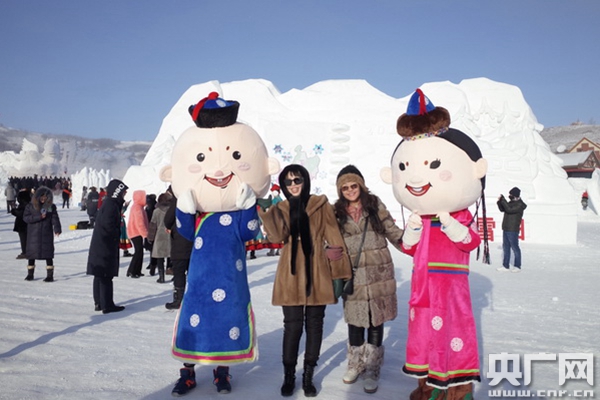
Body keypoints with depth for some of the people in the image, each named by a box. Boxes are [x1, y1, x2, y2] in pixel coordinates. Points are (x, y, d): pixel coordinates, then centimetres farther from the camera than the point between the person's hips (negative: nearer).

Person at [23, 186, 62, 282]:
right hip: (33, 234, 1)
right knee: (31, 254, 9)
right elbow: (25, 217, -5)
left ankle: (50, 275, 5)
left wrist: (57, 229, -18)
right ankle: (30, 274, 24)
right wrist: (38, 217, -16)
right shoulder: (30, 206, 2)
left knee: (48, 255, -1)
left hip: (47, 234, -1)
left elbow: (55, 218, -3)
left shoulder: (51, 206, 3)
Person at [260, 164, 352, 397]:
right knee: (292, 326, 2)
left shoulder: (321, 206, 1)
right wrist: (265, 210, -19)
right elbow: (277, 235, -11)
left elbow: (334, 238, -1)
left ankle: (308, 376, 23)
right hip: (291, 275, 1)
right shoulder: (281, 208, 7)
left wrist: (341, 271, -6)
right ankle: (289, 376, 20)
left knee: (314, 325, 8)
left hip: (317, 274, 0)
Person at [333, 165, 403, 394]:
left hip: (378, 273, -1)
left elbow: (393, 232, 3)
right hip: (353, 276, 1)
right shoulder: (337, 212, 3)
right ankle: (356, 364, 32)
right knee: (354, 320, 10)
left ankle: (372, 369, 21)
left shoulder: (375, 205, 1)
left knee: (375, 321, 7)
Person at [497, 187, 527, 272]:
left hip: (513, 230, -9)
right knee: (505, 247, 10)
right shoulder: (511, 202, 13)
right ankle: (506, 266, 15)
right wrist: (499, 202, 2)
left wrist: (503, 200, -21)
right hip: (506, 229, 9)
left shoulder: (520, 205, -13)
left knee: (515, 247, -2)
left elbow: (509, 210, -25)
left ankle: (517, 266, 8)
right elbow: (502, 209, 19)